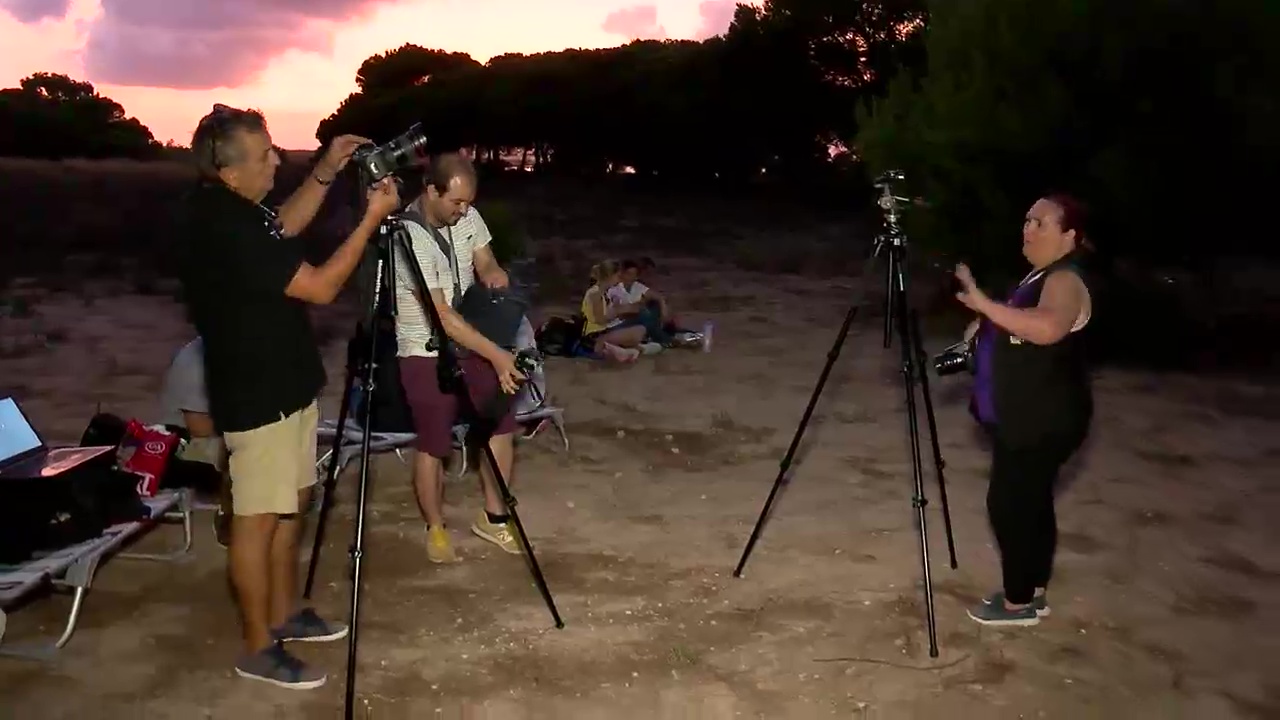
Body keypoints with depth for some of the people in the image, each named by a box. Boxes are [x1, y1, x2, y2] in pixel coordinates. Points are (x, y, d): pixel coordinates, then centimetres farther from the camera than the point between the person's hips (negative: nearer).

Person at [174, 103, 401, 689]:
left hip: (283, 384, 10)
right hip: (259, 396, -10)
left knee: (289, 504, 18)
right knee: (258, 518, 1)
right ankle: (258, 649, 14)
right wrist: (371, 219, -17)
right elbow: (319, 287, -23)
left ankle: (284, 615, 32)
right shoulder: (223, 227, -27)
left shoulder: (225, 206, 3)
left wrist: (326, 171, 10)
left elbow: (285, 226, 22)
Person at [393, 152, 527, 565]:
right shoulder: (409, 237, -25)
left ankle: (493, 516, 21)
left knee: (500, 421, 6)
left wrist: (494, 274, -18)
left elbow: (485, 263, 8)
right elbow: (442, 315, -27)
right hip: (426, 352, -7)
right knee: (432, 443, 1)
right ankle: (436, 528, 21)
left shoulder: (468, 217, -4)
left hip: (471, 342, 7)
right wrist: (496, 355, -29)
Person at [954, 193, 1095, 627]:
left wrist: (984, 304, -42)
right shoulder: (1043, 275, 13)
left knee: (1009, 503, -3)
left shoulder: (1065, 280, -20)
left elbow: (1047, 328, -41)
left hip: (1044, 421, -10)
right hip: (1023, 417, 10)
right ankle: (1032, 593, 28)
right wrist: (985, 328, 11)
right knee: (1028, 502, 16)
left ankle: (1019, 602, 10)